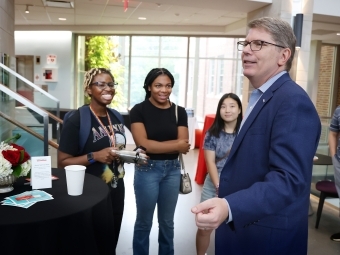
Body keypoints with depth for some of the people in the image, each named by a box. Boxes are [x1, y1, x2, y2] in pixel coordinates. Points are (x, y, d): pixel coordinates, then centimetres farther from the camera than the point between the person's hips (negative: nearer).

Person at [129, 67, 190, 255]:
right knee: (144, 222, 11)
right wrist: (176, 145, -12)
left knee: (167, 221, 18)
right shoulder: (139, 110, -7)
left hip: (172, 169, 3)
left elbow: (184, 145, -6)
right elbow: (143, 144, -17)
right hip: (147, 169, -3)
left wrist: (154, 145, -16)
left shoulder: (179, 112, 2)